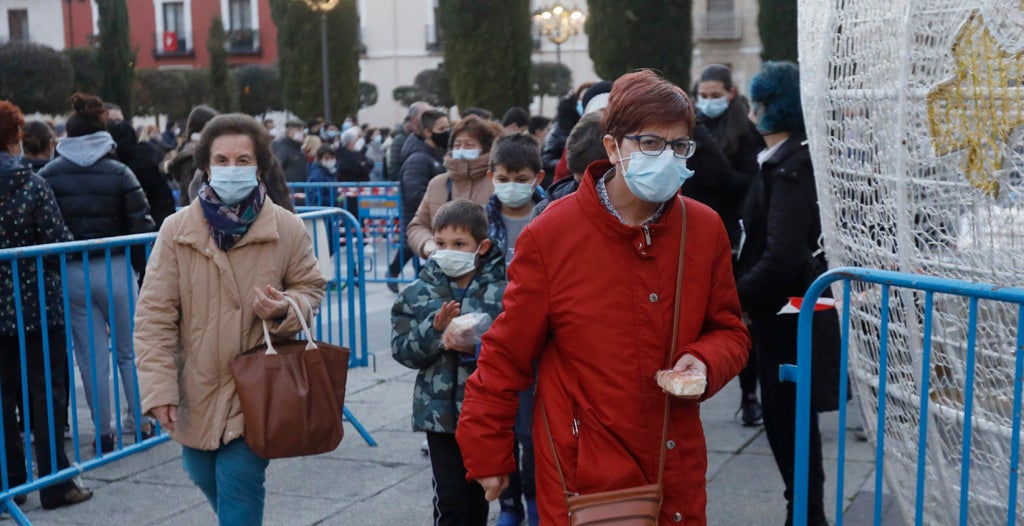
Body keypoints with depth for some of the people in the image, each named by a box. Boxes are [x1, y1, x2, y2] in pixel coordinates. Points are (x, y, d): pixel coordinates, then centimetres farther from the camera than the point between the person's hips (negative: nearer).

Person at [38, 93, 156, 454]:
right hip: (115, 270, -1)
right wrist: (141, 263, 5)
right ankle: (143, 423, 15)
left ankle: (104, 433, 13)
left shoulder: (46, 176, -1)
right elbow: (141, 227, -7)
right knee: (130, 351, 11)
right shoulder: (119, 173, -5)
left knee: (91, 356, 7)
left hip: (70, 273, 1)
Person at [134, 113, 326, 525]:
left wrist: (285, 308, -16)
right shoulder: (177, 230, -7)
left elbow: (310, 287, 8)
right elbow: (155, 314, -6)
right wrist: (159, 387, -13)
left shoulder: (287, 229, -7)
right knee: (203, 475, 22)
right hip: (197, 389, 3)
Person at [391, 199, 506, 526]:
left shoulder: (499, 293, -6)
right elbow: (402, 350, -5)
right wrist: (434, 328, -19)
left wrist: (478, 348, -24)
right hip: (440, 411, 0)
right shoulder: (419, 294, 0)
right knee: (450, 498, 0)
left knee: (478, 494, 14)